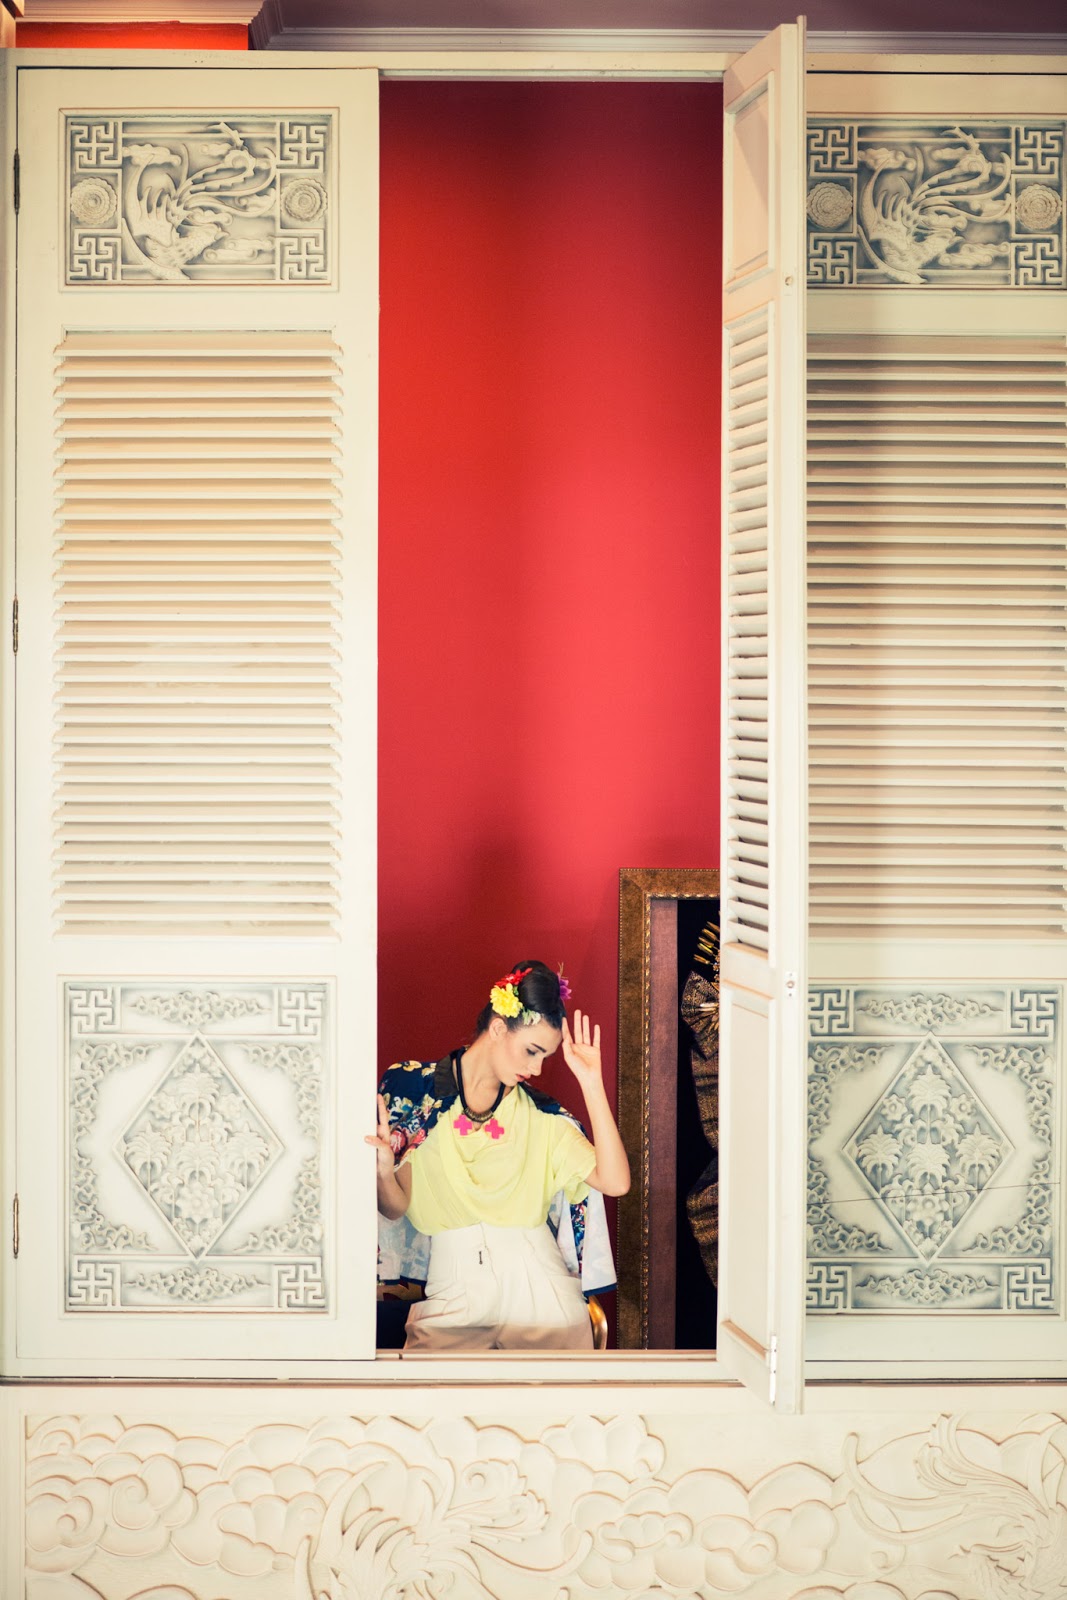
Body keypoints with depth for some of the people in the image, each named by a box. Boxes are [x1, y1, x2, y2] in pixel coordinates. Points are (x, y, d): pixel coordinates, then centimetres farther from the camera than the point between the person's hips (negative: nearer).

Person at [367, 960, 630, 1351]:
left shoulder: (540, 1114, 6)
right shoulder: (413, 1087, 2)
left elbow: (615, 1182, -6)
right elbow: (395, 1208, 2)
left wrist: (592, 1085, -7)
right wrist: (383, 1172, -20)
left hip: (537, 1285, 2)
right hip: (454, 1286, -1)